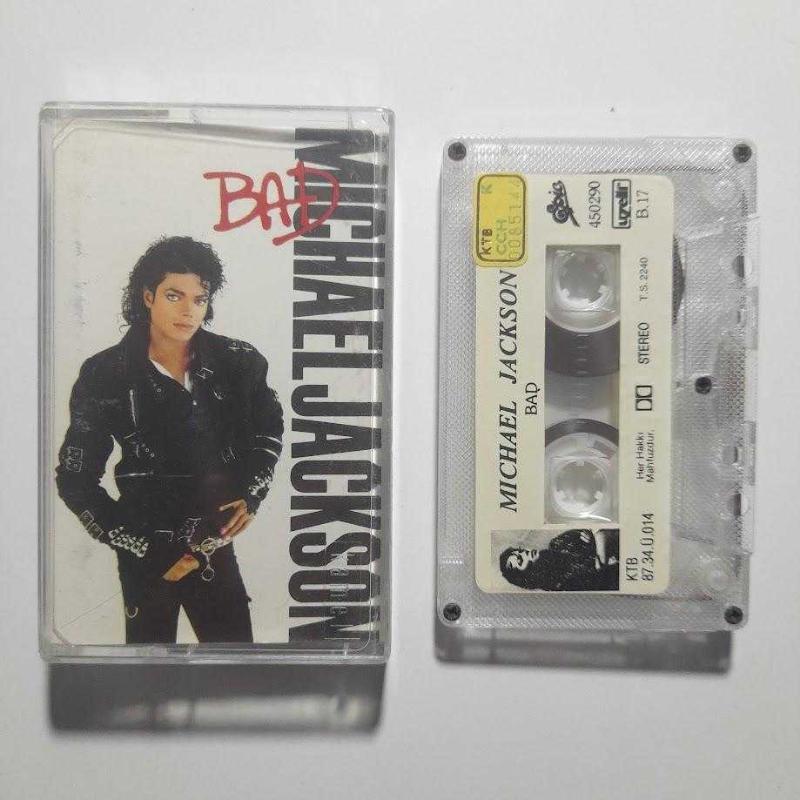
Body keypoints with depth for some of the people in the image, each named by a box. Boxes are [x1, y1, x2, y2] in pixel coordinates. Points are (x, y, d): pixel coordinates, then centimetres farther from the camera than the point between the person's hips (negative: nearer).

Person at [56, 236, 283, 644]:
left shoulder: (235, 362, -5)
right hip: (147, 552, -3)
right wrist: (149, 550, -10)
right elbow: (75, 480, -8)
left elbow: (269, 424, 14)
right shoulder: (106, 375, -12)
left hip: (215, 544, 3)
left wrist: (252, 493, 1)